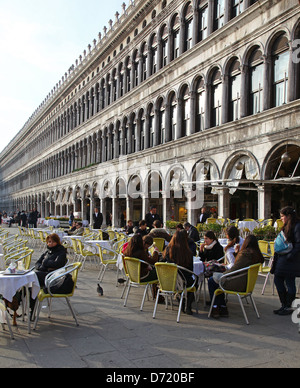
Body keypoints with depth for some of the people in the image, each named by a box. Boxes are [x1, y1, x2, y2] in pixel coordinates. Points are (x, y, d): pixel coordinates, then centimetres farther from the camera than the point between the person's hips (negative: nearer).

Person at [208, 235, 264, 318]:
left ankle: (215, 308, 10)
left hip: (239, 285, -9)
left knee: (211, 281, 9)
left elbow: (235, 269, -20)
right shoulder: (258, 255, 3)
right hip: (247, 284, 9)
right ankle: (223, 308, 22)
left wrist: (224, 274, -3)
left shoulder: (245, 254, -22)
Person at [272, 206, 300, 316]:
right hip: (281, 258, 10)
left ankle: (289, 307, 13)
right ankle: (284, 305, 22)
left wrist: (290, 255, -22)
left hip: (291, 261, -10)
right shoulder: (286, 226, 15)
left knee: (289, 283, 0)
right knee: (278, 280, 11)